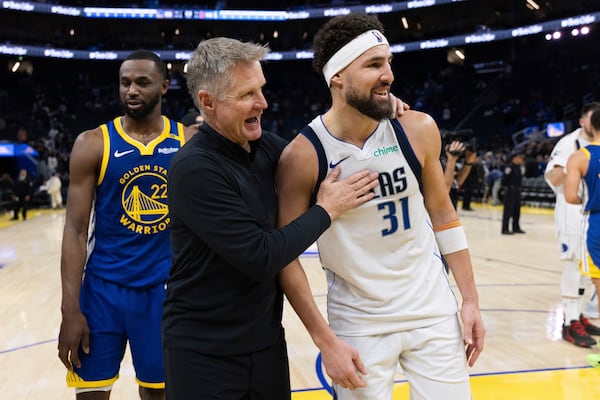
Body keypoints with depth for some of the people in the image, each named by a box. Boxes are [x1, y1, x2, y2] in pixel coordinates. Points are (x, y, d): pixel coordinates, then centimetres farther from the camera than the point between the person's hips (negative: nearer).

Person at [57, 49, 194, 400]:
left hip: (167, 287, 1)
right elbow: (76, 230, -6)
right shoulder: (93, 144, -5)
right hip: (103, 287, -1)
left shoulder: (189, 142, 0)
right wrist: (70, 309, -10)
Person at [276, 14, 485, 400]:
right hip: (358, 325, -2)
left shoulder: (418, 130, -7)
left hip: (434, 311, 3)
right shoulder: (303, 156, -17)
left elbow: (442, 215, 5)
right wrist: (325, 340, -12)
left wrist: (470, 300, 4)